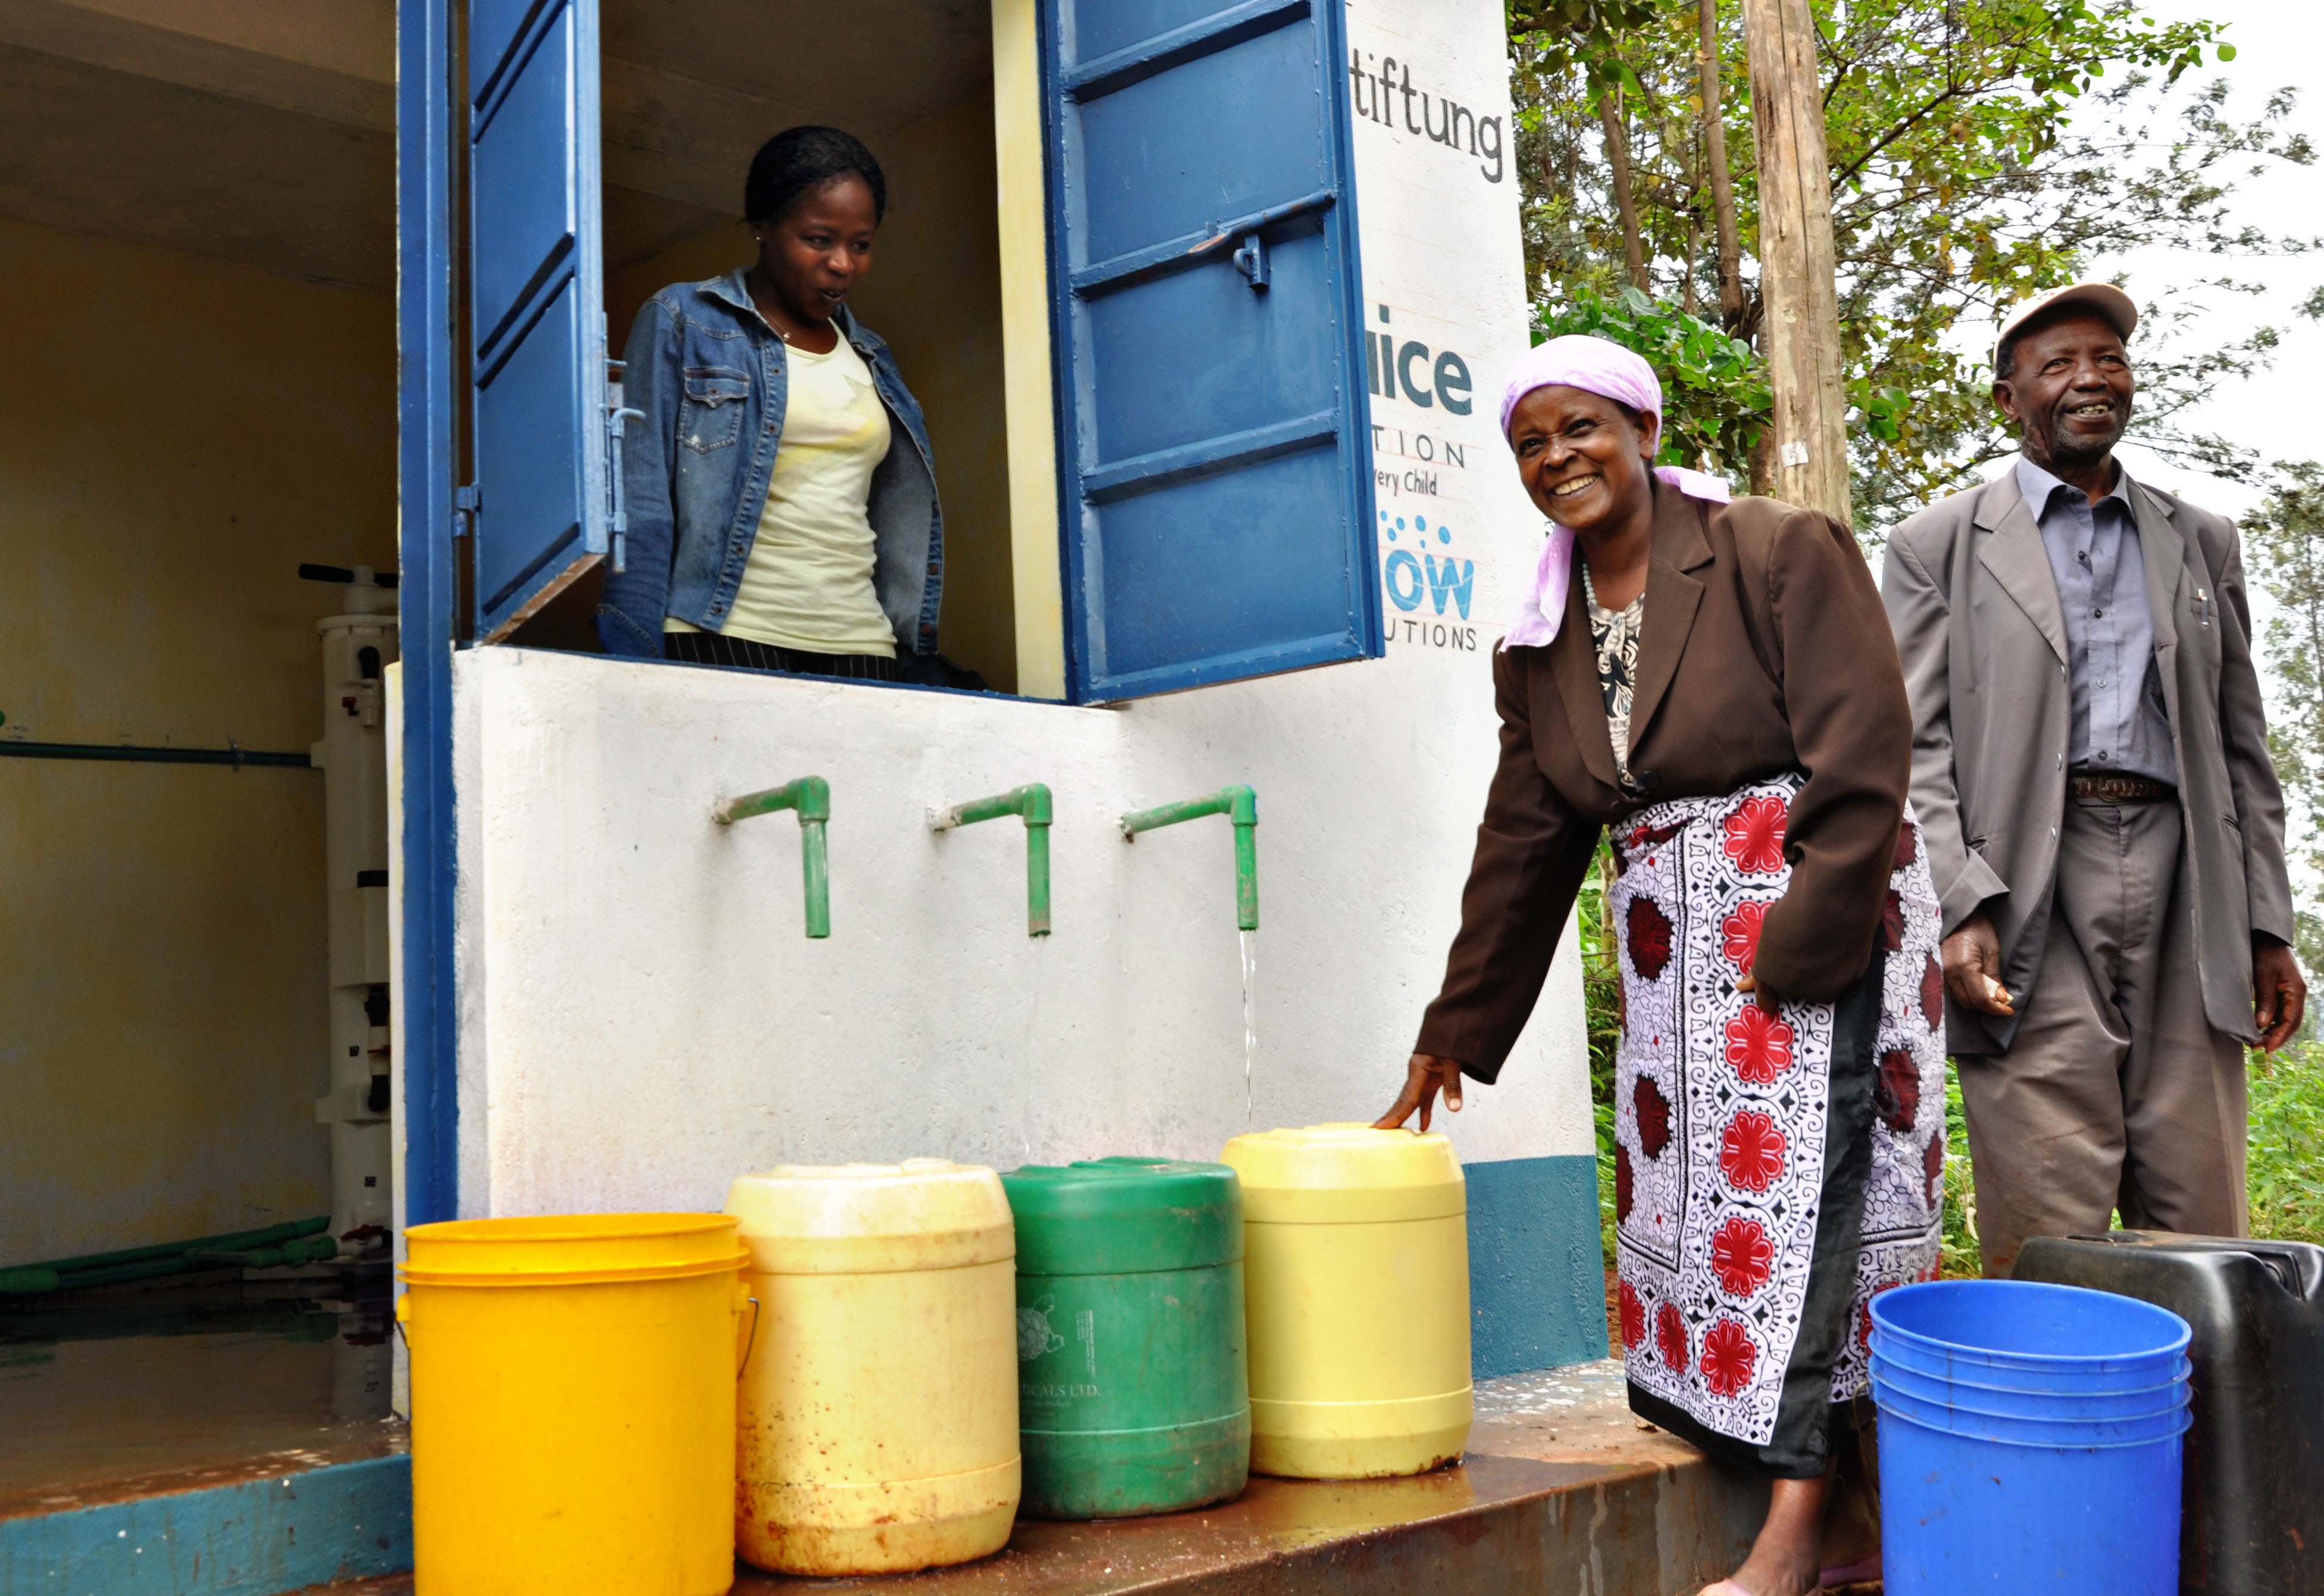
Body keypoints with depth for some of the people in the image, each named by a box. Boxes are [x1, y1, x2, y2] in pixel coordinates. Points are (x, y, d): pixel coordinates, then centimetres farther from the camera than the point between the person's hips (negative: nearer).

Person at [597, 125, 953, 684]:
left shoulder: (870, 359, 19)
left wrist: (915, 648, 11)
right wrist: (637, 654, -10)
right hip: (720, 640, -4)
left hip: (859, 649, 4)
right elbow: (641, 499, -2)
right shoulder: (681, 322, 5)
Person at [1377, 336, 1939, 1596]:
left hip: (1819, 919, -6)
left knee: (1796, 1183, -9)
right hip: (1667, 949, 6)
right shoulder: (1541, 644, 11)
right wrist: (1455, 1030, 13)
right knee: (1678, 1193, 3)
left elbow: (1863, 757, -11)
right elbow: (1522, 847, 13)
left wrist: (1807, 934, -19)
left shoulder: (1783, 553, -5)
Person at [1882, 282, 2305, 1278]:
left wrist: (2267, 927, 10)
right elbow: (1913, 749, 0)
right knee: (2047, 1241, -4)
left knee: (2201, 1232, 5)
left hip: (2183, 890, 4)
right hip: (2028, 892, -3)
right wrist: (1960, 911, -13)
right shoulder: (1941, 544, 8)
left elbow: (2240, 746, 19)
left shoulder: (2201, 543, 20)